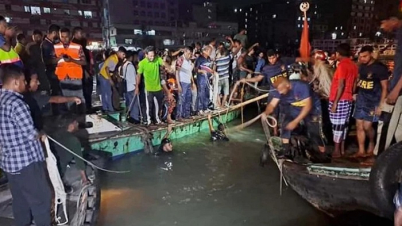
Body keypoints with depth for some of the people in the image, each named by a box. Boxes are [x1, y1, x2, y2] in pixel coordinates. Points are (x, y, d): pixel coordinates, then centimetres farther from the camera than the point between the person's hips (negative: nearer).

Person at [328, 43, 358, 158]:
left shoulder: (342, 65, -14)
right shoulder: (353, 65, 10)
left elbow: (341, 85, -20)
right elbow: (353, 84, 13)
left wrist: (335, 103, -19)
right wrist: (351, 95, 22)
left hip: (339, 100, -8)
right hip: (348, 99, 8)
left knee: (337, 125, -2)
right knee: (344, 124, 13)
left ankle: (336, 151, 3)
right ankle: (342, 149, 21)